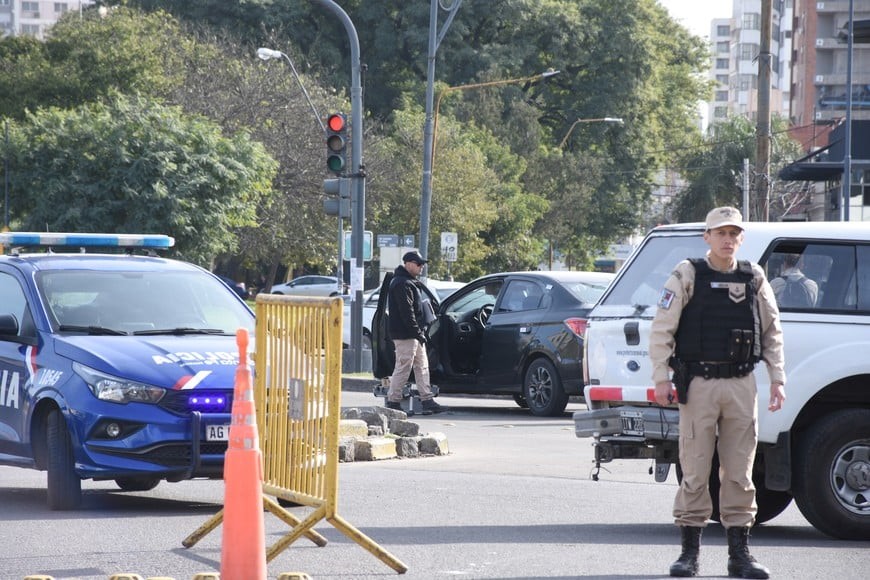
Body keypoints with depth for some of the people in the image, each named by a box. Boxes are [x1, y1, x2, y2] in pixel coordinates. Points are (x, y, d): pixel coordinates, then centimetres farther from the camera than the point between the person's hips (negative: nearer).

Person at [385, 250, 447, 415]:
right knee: (403, 368, -7)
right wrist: (417, 332, -22)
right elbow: (406, 311, -22)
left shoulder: (409, 282, 19)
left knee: (422, 367, 11)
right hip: (405, 334, -11)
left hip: (413, 335, 11)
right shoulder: (402, 284, -16)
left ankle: (427, 400, 12)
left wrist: (420, 331, 19)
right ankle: (393, 402, -2)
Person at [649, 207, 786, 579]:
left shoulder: (754, 279, 10)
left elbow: (772, 332, 16)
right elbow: (661, 329, -1)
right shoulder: (687, 276, 0)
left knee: (739, 473, 4)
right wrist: (661, 377, -8)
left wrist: (777, 378, 10)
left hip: (741, 385, 3)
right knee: (695, 472, -2)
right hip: (698, 384, -3)